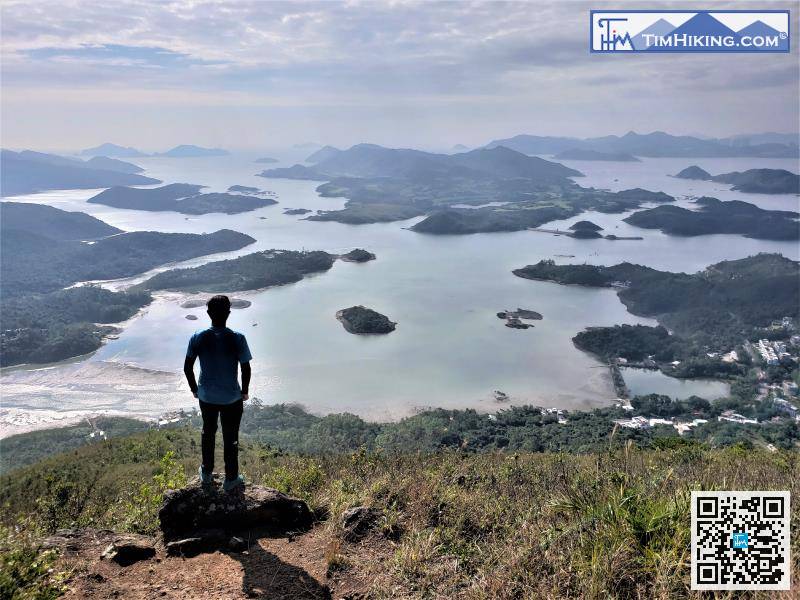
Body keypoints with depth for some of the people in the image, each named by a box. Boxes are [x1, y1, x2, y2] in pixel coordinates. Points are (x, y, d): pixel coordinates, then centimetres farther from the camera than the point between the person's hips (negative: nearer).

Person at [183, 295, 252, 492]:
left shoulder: (198, 338, -13)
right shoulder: (237, 339, -19)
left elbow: (187, 368, -6)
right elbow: (246, 369, -14)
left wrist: (194, 389, 11)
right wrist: (245, 391, 3)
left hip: (206, 396, 2)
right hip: (232, 398, -2)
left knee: (208, 433, 24)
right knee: (231, 437, 13)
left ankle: (206, 473, 38)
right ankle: (231, 479, 25)